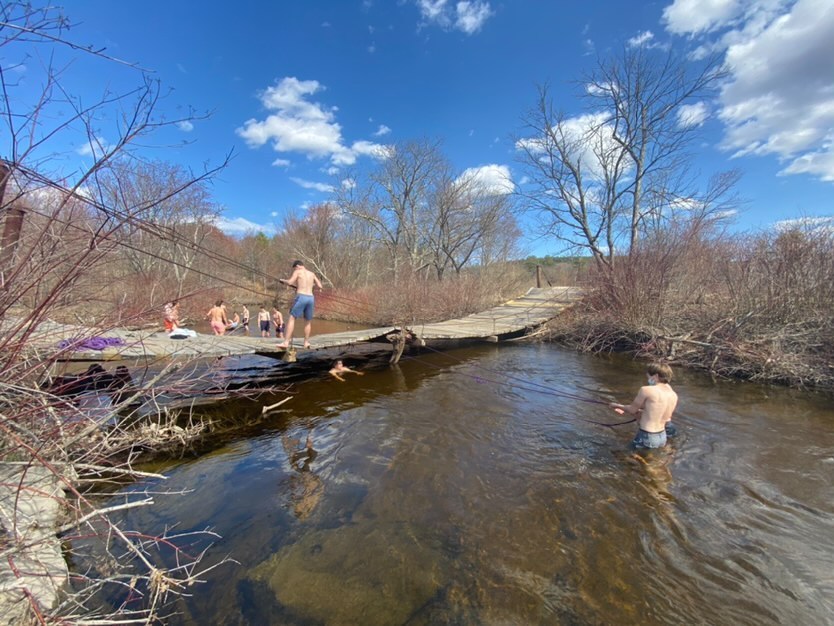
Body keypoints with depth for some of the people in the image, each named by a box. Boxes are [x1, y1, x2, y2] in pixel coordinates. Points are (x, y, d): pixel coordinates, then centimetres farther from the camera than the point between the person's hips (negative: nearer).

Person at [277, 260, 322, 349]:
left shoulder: (298, 271, 4)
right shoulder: (312, 274, 18)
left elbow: (289, 282, -7)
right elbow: (320, 286, 18)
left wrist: (283, 280, 12)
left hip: (301, 297, -5)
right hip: (310, 298, 5)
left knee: (292, 318, -1)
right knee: (308, 321, 16)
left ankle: (286, 342, -7)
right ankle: (306, 342, 18)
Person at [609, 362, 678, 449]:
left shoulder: (646, 390, -15)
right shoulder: (674, 395, 4)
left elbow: (632, 410, -3)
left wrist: (617, 406, 15)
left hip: (646, 438, -7)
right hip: (662, 437, 7)